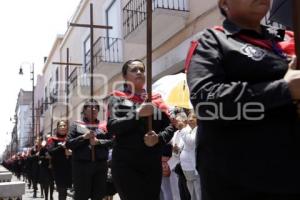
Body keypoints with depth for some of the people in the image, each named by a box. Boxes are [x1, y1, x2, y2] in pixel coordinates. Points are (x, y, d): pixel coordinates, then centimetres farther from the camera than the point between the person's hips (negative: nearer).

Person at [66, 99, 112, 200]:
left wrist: (98, 142, -13)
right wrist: (83, 137, -12)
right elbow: (68, 144, 0)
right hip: (81, 165, -2)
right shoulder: (77, 125, 7)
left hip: (100, 165, 2)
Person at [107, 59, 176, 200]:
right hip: (125, 164, -3)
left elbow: (170, 126, 7)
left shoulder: (156, 100, 13)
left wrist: (159, 138, -13)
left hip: (153, 164, 4)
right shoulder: (117, 98, 5)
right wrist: (138, 114, -21)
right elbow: (112, 127, -9)